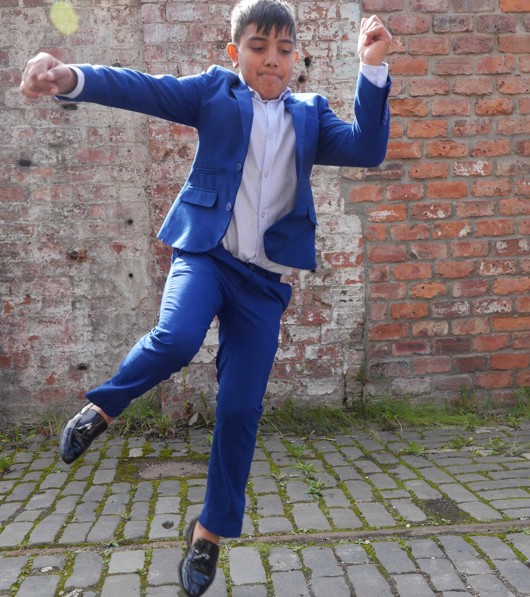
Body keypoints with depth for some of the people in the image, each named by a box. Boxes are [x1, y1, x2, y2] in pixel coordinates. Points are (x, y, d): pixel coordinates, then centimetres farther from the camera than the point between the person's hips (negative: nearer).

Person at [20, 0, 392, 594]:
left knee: (240, 409, 2)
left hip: (265, 277, 2)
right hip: (204, 250, -2)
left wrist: (372, 70, -10)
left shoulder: (310, 113, 13)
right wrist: (73, 78, -26)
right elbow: (144, 88, -9)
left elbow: (367, 150, -1)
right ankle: (102, 407, -1)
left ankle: (210, 531, 22)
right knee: (176, 338, -34)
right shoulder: (216, 90, 6)